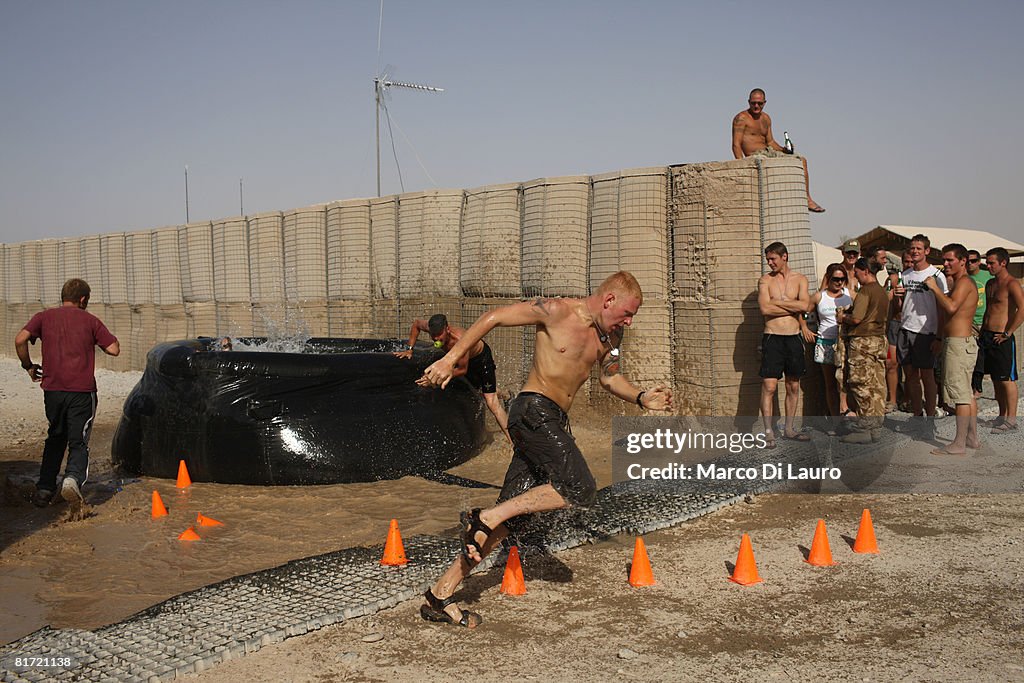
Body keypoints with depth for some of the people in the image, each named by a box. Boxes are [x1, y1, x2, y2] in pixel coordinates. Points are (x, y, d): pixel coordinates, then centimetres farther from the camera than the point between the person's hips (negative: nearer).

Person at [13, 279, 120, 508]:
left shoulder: (44, 317, 8)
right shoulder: (89, 320, 4)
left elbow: (20, 340, -6)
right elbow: (114, 349, 0)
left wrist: (28, 366, 8)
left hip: (52, 388, 3)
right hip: (82, 389, -2)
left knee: (55, 439, 20)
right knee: (78, 442, 3)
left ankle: (44, 489, 16)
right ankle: (73, 478, -23)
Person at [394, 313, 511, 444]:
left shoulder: (460, 339, -43)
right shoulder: (433, 328, -26)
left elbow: (462, 370, -32)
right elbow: (416, 323, -2)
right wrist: (409, 349, -8)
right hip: (462, 359, 7)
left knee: (491, 401, -14)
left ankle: (511, 440, -12)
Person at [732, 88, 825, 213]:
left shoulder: (766, 118, 17)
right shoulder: (741, 118, -8)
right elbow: (736, 145, -15)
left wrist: (783, 149, -1)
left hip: (769, 152, 9)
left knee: (801, 160, 4)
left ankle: (807, 199, 2)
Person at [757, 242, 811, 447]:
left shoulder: (800, 279, 7)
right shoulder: (765, 280, 1)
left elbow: (805, 305, -10)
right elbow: (765, 308, -14)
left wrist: (778, 301, -10)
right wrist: (793, 307, -8)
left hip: (794, 338, 3)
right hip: (773, 338, -3)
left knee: (793, 387, 9)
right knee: (769, 386, -8)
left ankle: (788, 429, 20)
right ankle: (768, 432, -1)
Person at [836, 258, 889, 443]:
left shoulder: (865, 291, -13)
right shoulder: (882, 291, 15)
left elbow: (856, 318, -19)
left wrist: (842, 318, 1)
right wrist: (847, 316, 18)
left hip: (862, 340, -9)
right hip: (879, 339, 9)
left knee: (862, 386, -6)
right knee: (877, 386, 8)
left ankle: (863, 429, -5)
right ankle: (876, 427, 12)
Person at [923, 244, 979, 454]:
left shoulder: (964, 281, -12)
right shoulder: (961, 282, 20)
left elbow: (951, 307, -28)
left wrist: (935, 287, -18)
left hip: (959, 343, -11)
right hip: (959, 342, 11)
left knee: (961, 395, -9)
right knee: (967, 394, 14)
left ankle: (959, 444, -8)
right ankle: (972, 438, 20)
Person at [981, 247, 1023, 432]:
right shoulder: (990, 284, 15)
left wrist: (1008, 333, -20)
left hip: (1002, 339, -9)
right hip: (987, 337, 9)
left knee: (1007, 379, -4)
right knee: (996, 379, 12)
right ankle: (1002, 416, 21)